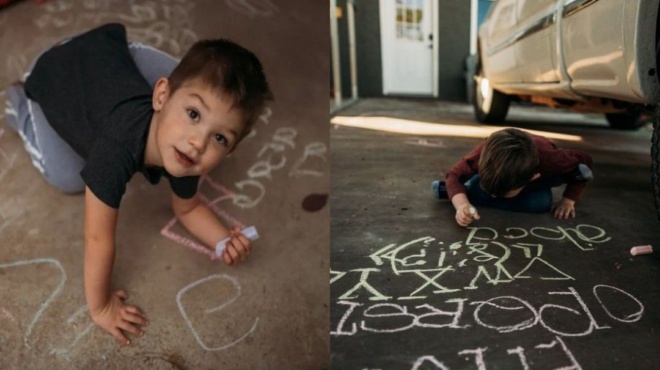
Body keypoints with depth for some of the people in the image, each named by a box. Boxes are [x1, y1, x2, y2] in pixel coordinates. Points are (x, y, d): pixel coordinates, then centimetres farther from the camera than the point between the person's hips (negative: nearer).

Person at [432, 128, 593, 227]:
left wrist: (569, 200, -22)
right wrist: (462, 204, -53)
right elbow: (455, 175, -35)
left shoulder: (551, 160, -44)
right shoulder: (487, 151, -43)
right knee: (475, 187, -35)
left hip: (543, 176, 2)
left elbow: (584, 163, -23)